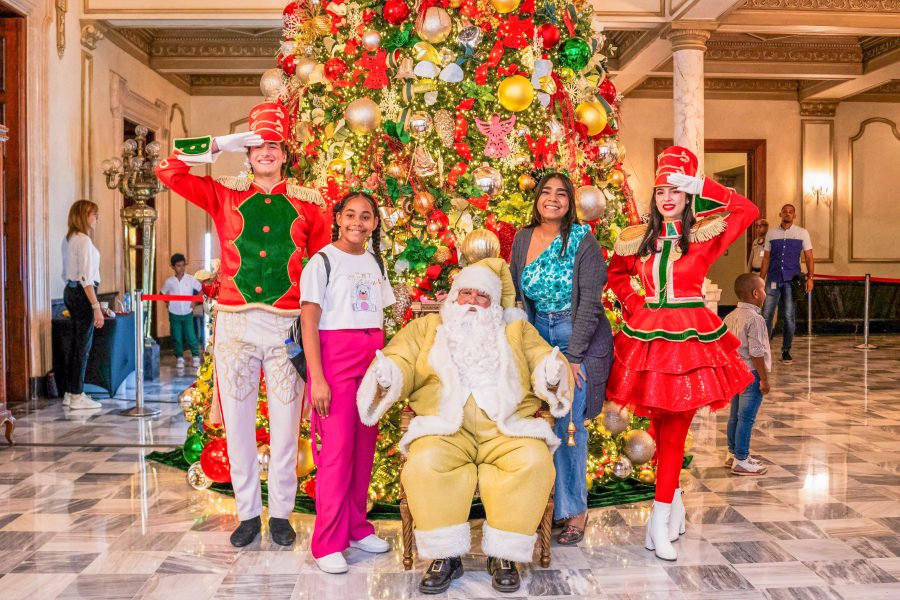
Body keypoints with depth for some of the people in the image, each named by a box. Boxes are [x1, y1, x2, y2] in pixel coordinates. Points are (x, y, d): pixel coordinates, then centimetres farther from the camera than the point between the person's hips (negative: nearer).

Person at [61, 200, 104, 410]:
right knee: (83, 345, -3)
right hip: (82, 293, -10)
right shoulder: (83, 240, -15)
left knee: (76, 343, 15)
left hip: (70, 291, 10)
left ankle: (69, 393, 22)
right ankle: (77, 396, 3)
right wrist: (96, 307, -21)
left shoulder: (68, 239, 14)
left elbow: (67, 272, 18)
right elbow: (86, 277, -21)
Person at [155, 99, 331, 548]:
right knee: (238, 423, 7)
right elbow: (168, 170, 4)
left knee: (285, 425, 5)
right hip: (235, 324, 1)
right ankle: (248, 513, 21)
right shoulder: (224, 195, 9)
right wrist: (220, 145, -1)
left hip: (288, 326, -1)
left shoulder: (307, 203, 7)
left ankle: (280, 513, 20)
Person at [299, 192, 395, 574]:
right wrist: (317, 378, -15)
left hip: (373, 358, 6)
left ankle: (356, 528, 23)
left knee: (365, 446, 8)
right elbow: (308, 322, -8)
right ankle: (328, 542, 4)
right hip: (334, 355, -5)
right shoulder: (323, 262, -3)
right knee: (337, 448, -6)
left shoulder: (375, 262, 13)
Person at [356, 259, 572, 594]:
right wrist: (388, 376, -17)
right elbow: (401, 362, 7)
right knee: (426, 463, -32)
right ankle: (445, 556, -14)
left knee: (533, 462, -29)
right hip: (446, 429, -1)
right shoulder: (425, 328, 19)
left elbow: (544, 361, 12)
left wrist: (552, 375, -13)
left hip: (507, 429, 1)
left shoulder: (517, 330, 22)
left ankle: (504, 554, -12)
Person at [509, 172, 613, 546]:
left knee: (568, 425, -7)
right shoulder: (522, 240, 6)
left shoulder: (583, 241, -7)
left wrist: (573, 356, -16)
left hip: (579, 339, -4)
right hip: (538, 336, 4)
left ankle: (574, 510, 6)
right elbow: (517, 296, 11)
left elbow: (590, 302, -12)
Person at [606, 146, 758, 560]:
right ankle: (675, 501, 29)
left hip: (689, 336, -3)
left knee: (674, 429, -1)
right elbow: (615, 274, 23)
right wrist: (633, 305, 7)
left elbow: (749, 211, -14)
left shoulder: (705, 234, -2)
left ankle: (660, 520, 4)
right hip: (647, 335, 3)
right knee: (659, 425, 11)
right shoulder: (637, 238, 7)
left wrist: (701, 186, -12)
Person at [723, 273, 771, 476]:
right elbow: (756, 353, -20)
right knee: (746, 418, -2)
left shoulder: (730, 317, 8)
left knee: (735, 415, 17)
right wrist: (764, 378, -14)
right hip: (751, 374, -9)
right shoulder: (755, 319, -18)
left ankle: (733, 453, 28)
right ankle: (741, 461, 3)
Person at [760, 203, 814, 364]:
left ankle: (786, 351, 11)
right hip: (773, 280, 1)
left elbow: (809, 257, 5)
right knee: (766, 314, -3)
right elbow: (766, 258, 11)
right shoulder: (771, 233, 9)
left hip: (791, 280, -1)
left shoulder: (802, 233, 5)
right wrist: (761, 280, 6)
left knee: (788, 317, 1)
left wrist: (810, 277, -5)